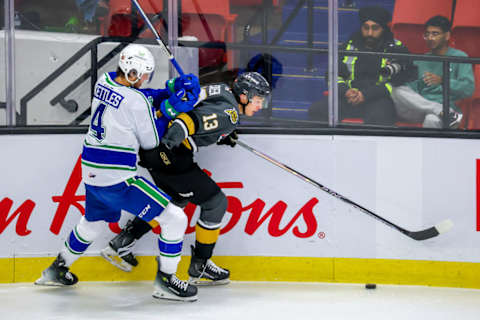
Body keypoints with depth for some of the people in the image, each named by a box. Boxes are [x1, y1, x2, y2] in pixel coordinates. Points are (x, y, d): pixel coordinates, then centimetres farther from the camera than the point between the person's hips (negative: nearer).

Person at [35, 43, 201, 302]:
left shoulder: (104, 82, 4)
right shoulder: (136, 101, -17)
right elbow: (150, 142, -5)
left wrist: (170, 92, 8)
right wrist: (169, 109, 1)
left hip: (92, 173, 8)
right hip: (117, 178, -8)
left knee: (93, 222, 34)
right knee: (175, 219, -3)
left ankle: (56, 270, 45)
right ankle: (165, 281, 3)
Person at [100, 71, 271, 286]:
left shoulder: (222, 91, 15)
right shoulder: (229, 113, -14)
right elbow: (194, 118, -29)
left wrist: (220, 136, 20)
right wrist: (172, 137, -43)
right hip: (170, 156, -10)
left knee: (176, 199, 28)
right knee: (215, 202, 1)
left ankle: (120, 245, 28)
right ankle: (200, 268, 8)